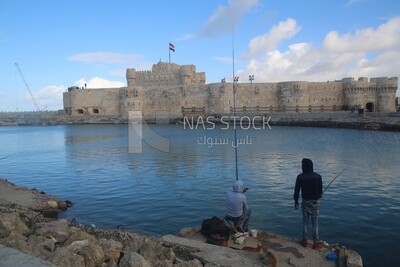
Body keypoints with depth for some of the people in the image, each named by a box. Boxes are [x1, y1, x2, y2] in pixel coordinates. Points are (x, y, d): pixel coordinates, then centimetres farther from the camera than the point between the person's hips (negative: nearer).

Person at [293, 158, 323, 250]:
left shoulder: (300, 177, -9)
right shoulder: (318, 176, -10)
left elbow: (296, 190, -4)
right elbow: (320, 190, 0)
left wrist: (296, 201, 9)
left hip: (305, 202, 1)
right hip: (315, 202, -1)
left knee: (305, 222, 12)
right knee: (315, 223, 6)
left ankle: (304, 241, 20)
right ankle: (316, 243, 10)